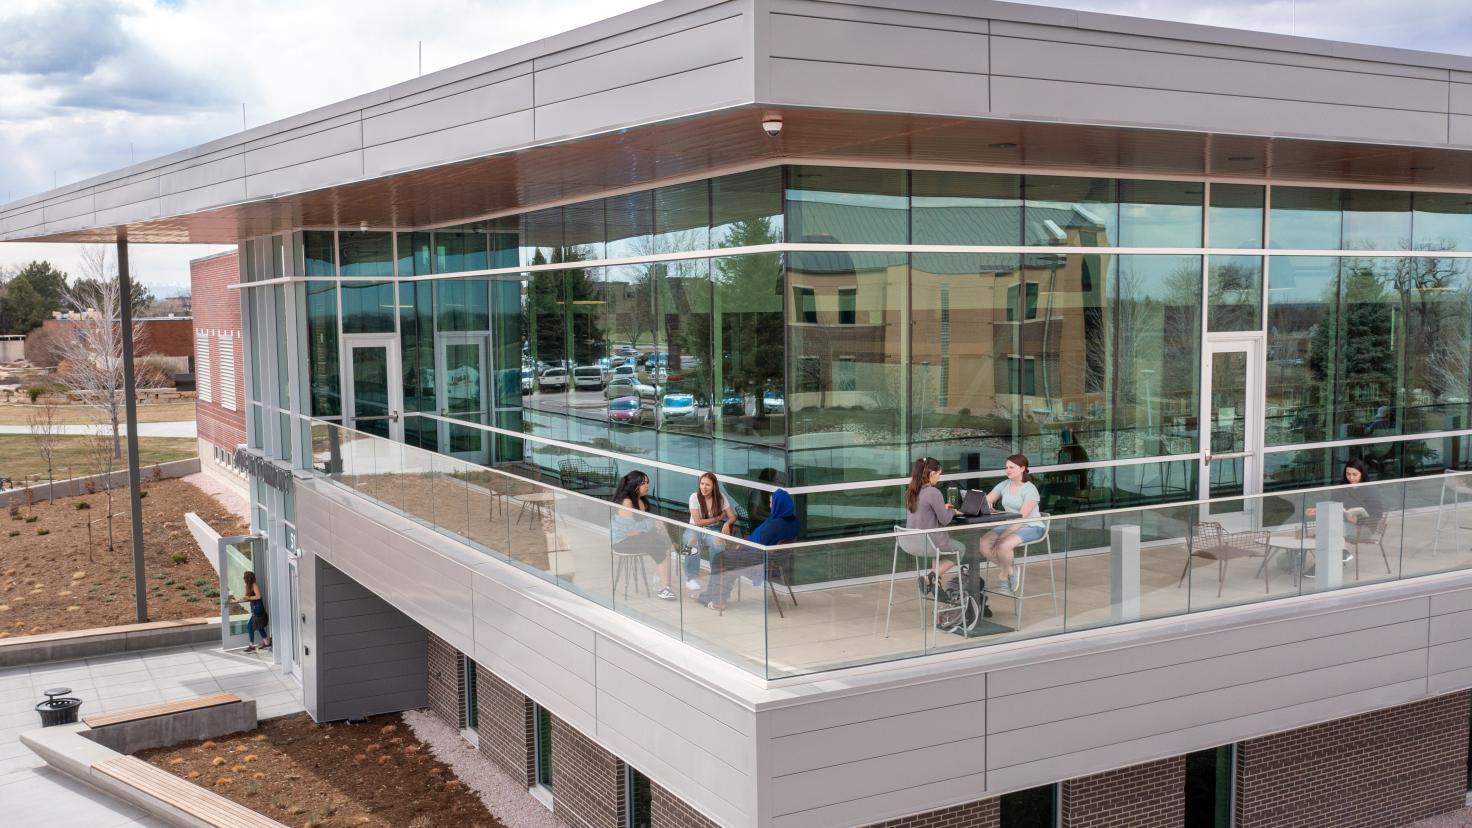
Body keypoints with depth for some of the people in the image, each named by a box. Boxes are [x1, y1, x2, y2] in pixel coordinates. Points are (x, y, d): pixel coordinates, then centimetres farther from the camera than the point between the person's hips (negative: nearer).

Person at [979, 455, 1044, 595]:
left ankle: (1005, 573, -2)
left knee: (1003, 545, -33)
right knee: (983, 543, -19)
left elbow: (1021, 517, -22)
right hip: (1009, 525, 7)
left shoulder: (1030, 490, -14)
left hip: (1030, 527, -7)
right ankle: (1010, 572, -1)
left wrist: (1002, 536, -28)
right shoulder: (1003, 486, 7)